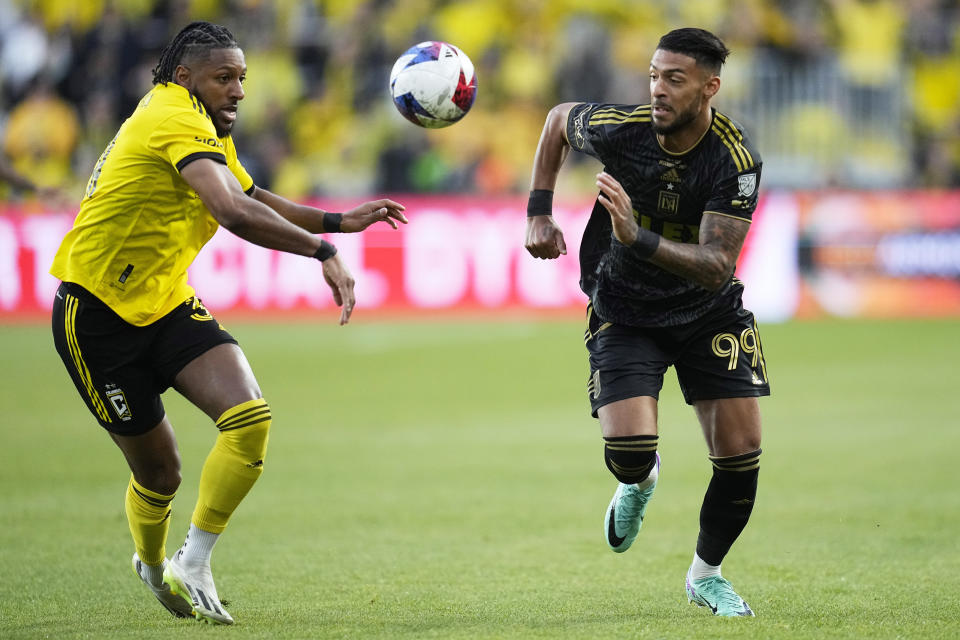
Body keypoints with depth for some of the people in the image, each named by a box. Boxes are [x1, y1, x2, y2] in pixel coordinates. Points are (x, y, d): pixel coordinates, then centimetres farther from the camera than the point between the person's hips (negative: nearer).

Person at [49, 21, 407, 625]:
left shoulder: (209, 130, 11)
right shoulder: (176, 121, -21)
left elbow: (255, 198, 28)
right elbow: (235, 213, -37)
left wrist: (337, 221, 16)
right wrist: (323, 252, -38)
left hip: (167, 305, 8)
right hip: (98, 317, -8)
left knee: (250, 418, -15)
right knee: (159, 473, 1)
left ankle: (191, 569, -5)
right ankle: (153, 565, 33)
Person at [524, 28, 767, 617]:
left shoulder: (736, 159, -24)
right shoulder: (620, 128, -20)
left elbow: (716, 267, -31)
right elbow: (559, 119, 5)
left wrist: (639, 239, -45)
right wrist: (539, 214, 0)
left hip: (709, 312, 0)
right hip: (624, 315, 0)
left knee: (740, 454, -5)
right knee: (628, 453, -20)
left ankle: (706, 575, 23)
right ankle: (640, 482, 22)